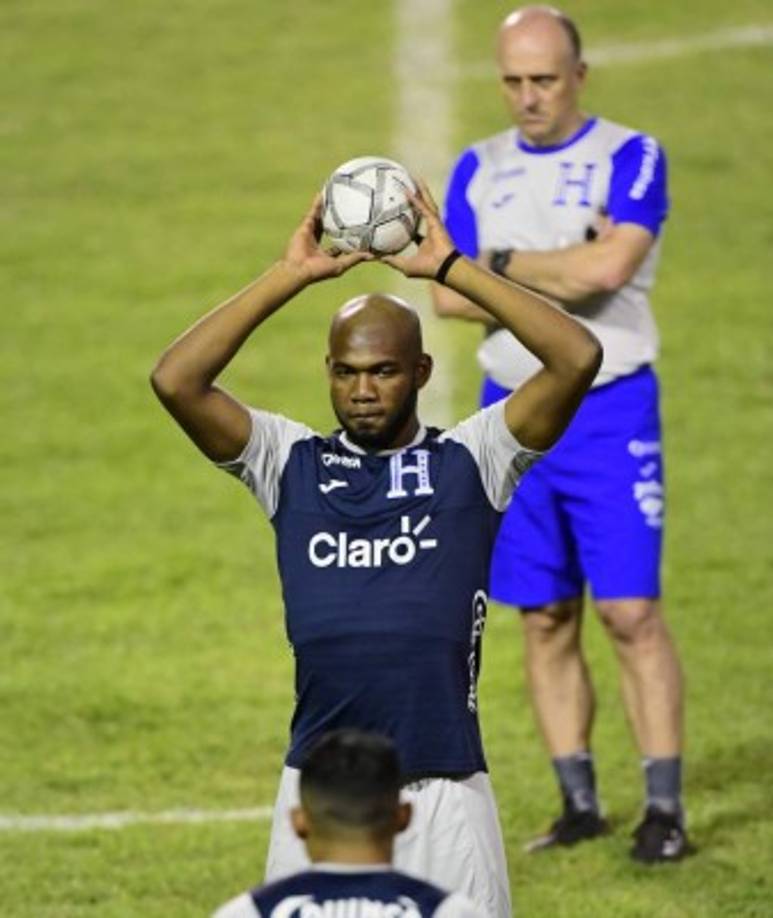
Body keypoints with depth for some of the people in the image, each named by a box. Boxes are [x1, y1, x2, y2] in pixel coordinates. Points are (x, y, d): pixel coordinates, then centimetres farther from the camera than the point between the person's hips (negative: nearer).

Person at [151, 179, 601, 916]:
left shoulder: (468, 463, 4)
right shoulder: (292, 464, 8)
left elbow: (578, 359, -9)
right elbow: (176, 381, -5)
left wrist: (452, 269, -8)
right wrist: (290, 276, -6)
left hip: (445, 788, -1)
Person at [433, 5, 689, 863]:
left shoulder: (628, 157, -5)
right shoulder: (479, 169, 9)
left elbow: (610, 264, -21)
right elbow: (450, 294, 0)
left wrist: (506, 264, -9)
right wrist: (564, 276, -11)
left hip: (609, 410, -5)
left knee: (630, 613, -8)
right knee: (545, 619, 6)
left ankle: (664, 807, -4)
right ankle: (579, 803, 14)